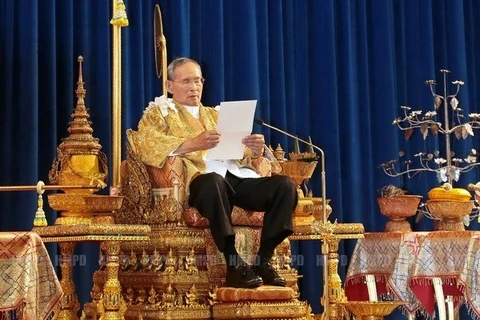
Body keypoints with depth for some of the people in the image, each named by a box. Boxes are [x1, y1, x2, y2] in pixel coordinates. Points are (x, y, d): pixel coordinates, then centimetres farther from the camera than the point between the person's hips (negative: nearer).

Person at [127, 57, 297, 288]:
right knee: (214, 181, -40)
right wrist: (193, 144, -19)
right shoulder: (160, 112, 17)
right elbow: (146, 145, -6)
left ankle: (263, 261, -19)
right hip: (199, 176, -5)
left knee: (285, 185, -20)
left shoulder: (214, 114, 33)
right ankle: (234, 266, -35)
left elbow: (243, 153, 22)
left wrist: (255, 149, -3)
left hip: (236, 178, 6)